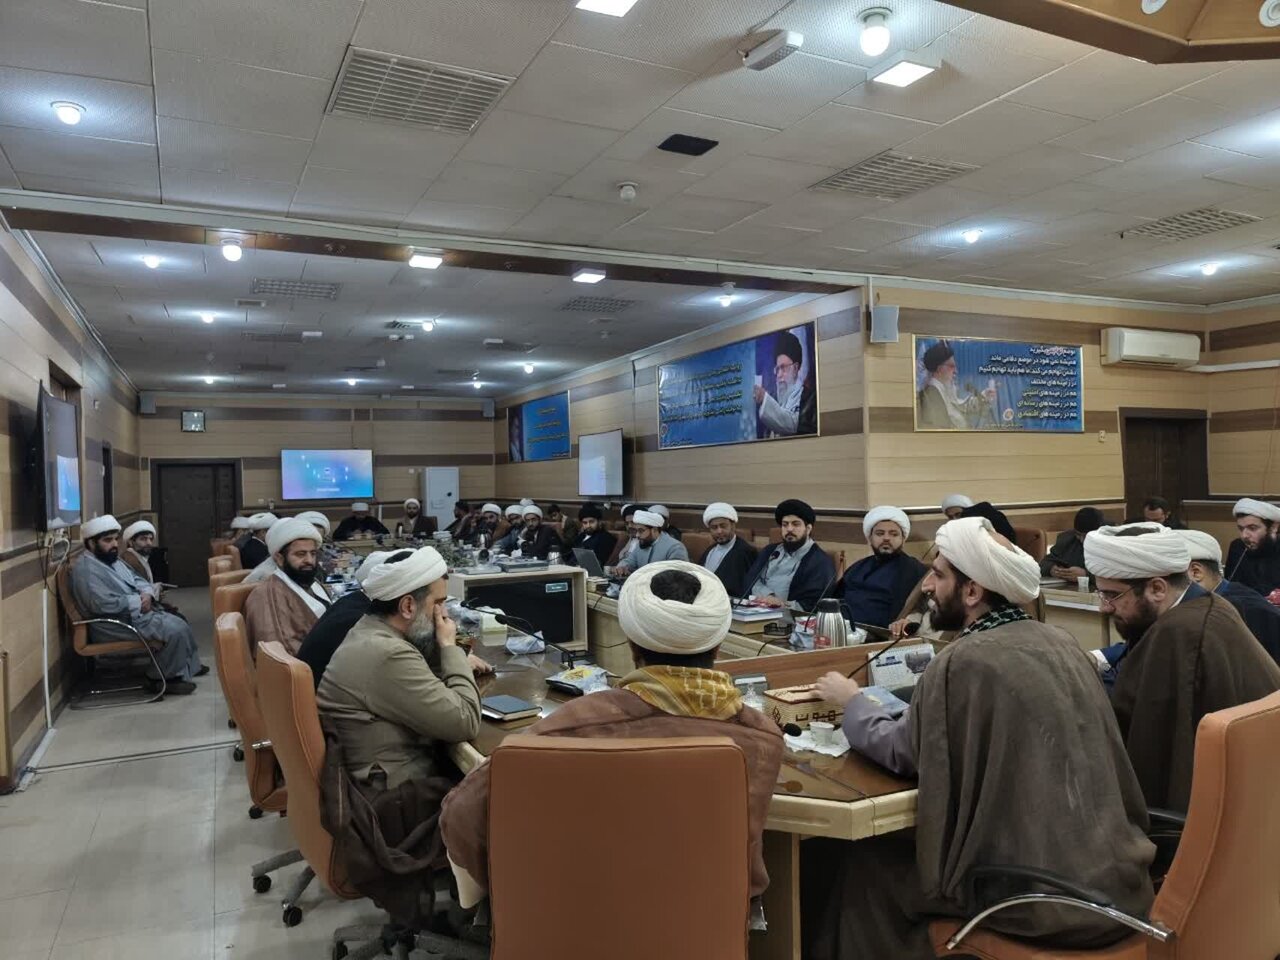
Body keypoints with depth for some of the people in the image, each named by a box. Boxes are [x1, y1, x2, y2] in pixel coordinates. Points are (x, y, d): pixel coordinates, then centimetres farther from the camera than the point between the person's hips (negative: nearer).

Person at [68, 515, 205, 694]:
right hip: (116, 624, -10)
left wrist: (147, 594, -6)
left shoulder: (114, 560, 13)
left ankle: (189, 666, 19)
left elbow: (137, 580, 17)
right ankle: (160, 678, -6)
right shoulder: (85, 569, -19)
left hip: (136, 613, 10)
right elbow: (105, 604, -27)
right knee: (175, 630, -21)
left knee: (180, 624, 5)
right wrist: (138, 602, -17)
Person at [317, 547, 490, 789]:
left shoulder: (368, 632, 3)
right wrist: (450, 647, -14)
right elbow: (465, 724, -25)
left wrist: (457, 663, 2)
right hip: (394, 792, -9)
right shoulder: (388, 654, -26)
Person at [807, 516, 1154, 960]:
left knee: (863, 864, 11)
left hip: (1041, 893, -7)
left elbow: (901, 753, -7)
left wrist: (852, 700, 10)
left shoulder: (963, 661, -18)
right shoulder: (1060, 642, 4)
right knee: (897, 845, 24)